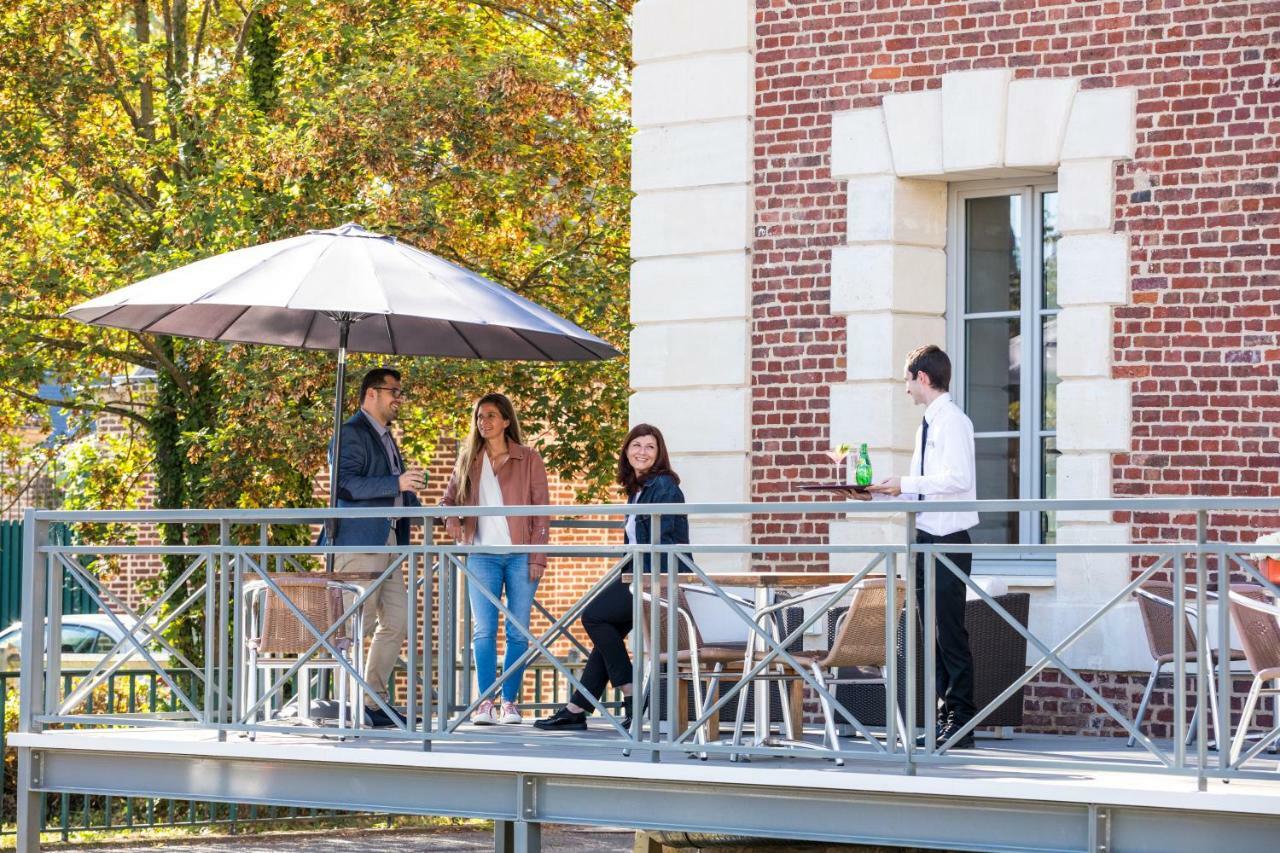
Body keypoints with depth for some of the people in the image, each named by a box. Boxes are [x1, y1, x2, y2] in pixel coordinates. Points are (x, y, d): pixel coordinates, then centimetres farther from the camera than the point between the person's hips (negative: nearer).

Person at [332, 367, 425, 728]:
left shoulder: (386, 437, 22)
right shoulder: (352, 433, -8)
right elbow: (347, 483, -20)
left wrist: (417, 504, 17)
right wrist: (397, 483, -27)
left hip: (388, 539, 10)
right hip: (360, 539, -10)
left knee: (396, 621, 8)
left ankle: (374, 701, 13)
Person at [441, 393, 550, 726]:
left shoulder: (529, 460, 2)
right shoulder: (468, 460, 11)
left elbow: (541, 511, 0)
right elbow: (449, 499, 21)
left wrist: (538, 558, -7)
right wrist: (451, 520, -1)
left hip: (520, 555, -2)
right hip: (482, 556, 2)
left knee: (518, 632, 0)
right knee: (484, 630, -5)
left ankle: (510, 702, 5)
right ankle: (485, 702, -6)